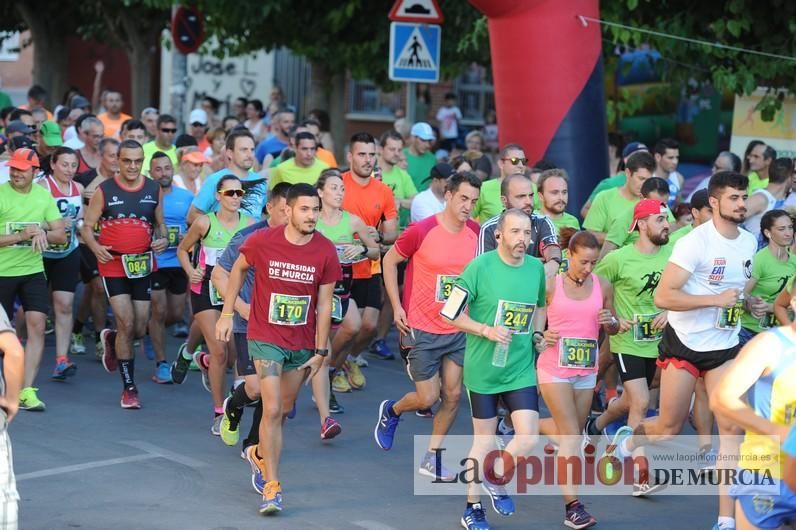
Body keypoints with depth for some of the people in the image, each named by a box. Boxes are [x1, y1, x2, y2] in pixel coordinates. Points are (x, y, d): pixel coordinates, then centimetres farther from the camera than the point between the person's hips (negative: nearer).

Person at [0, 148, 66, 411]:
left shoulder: (44, 195, 4)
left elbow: (61, 235, 4)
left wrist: (43, 233, -16)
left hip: (33, 270, 3)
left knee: (37, 325, -11)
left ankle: (27, 390, -10)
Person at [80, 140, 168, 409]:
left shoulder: (154, 190, 5)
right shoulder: (104, 191, -3)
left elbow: (160, 224, 15)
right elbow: (87, 226, 1)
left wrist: (163, 239, -7)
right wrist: (95, 246, -19)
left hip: (143, 265, 3)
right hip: (113, 265, -3)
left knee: (139, 329, 6)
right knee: (127, 325, -10)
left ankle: (112, 339, 42)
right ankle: (129, 387, 3)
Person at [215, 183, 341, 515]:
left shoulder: (326, 252, -10)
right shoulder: (262, 242, -14)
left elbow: (324, 304, -4)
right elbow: (238, 269, 5)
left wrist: (320, 351, -3)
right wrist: (227, 314, 4)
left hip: (303, 344, 3)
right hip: (266, 339, -3)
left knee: (283, 410, 17)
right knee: (272, 410, -13)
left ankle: (260, 454, 46)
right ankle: (272, 487, -7)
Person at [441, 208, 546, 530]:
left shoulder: (536, 268, 1)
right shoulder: (480, 266, -12)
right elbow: (452, 314, -9)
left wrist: (537, 334, 5)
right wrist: (487, 330, -19)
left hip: (521, 368, 4)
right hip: (483, 368, -3)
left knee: (529, 436, -8)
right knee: (484, 440, 6)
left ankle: (495, 480, 21)